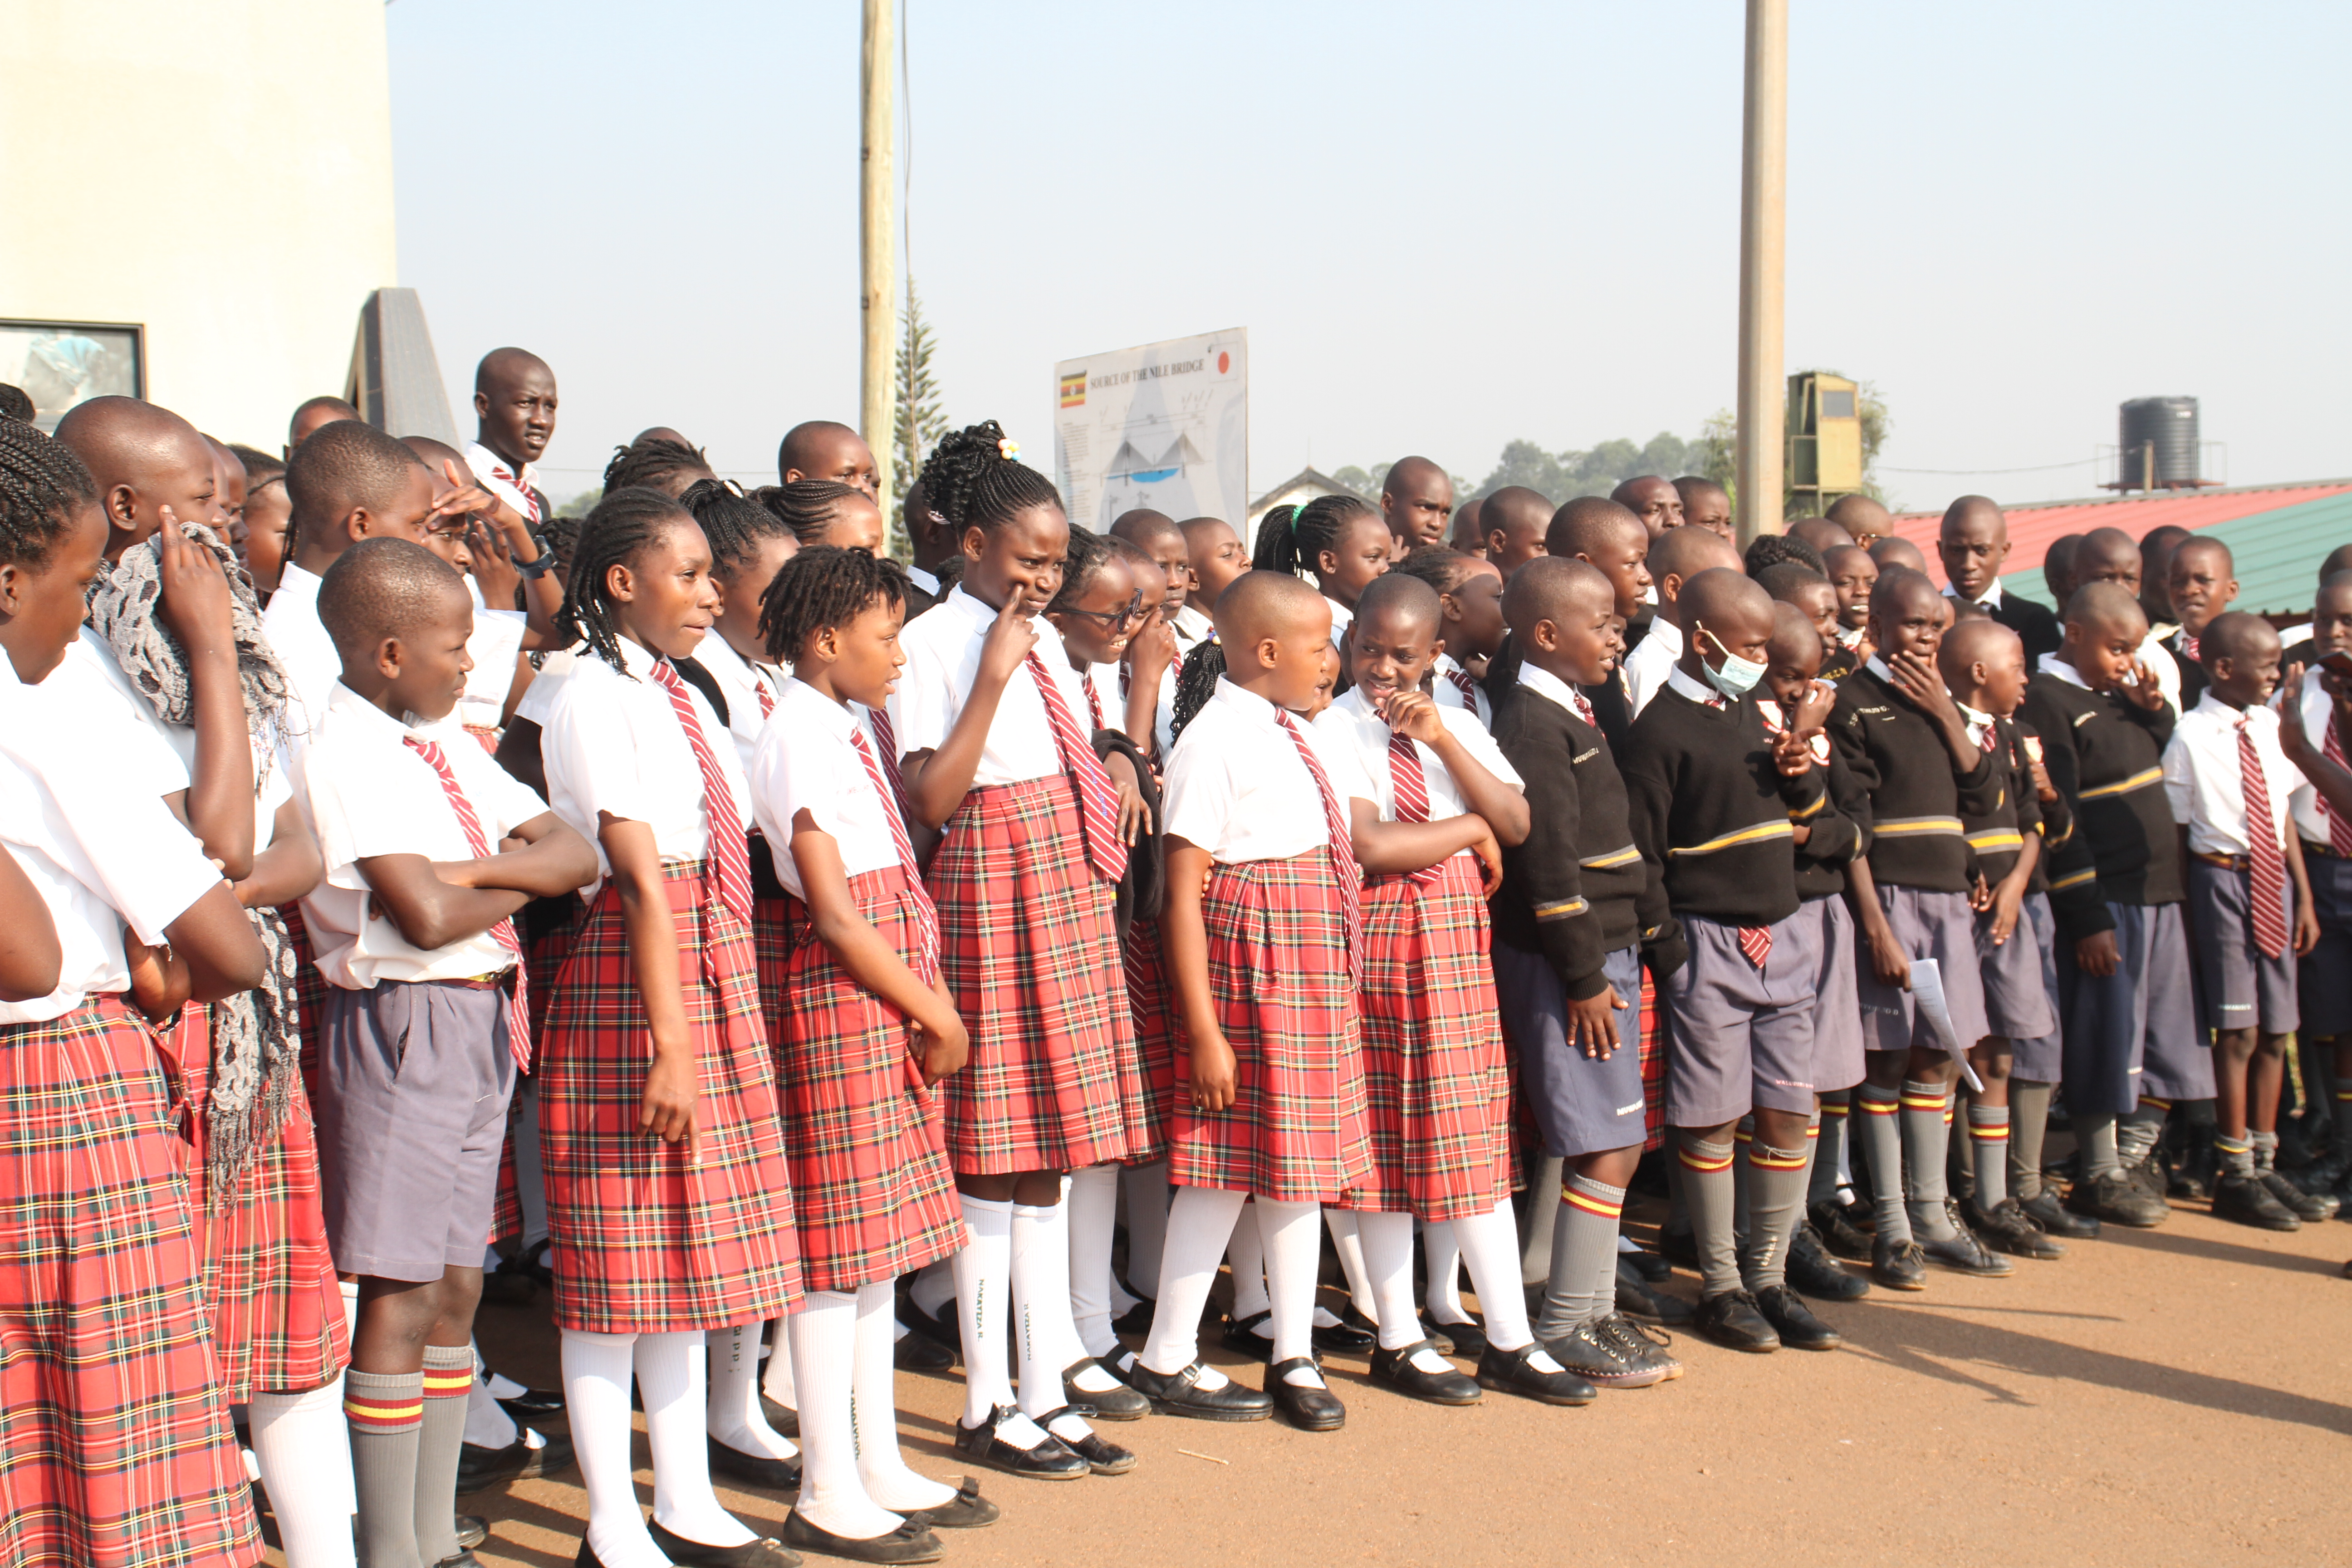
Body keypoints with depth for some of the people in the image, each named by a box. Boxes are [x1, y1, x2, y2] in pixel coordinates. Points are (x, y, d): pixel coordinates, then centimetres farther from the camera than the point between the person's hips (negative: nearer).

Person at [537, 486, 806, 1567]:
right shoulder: (595, 699, -11)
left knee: (690, 1246, 14)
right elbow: (643, 881, -19)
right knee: (618, 1256, 0)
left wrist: (717, 1025, 12)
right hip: (630, 985, -9)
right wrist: (672, 1045, -22)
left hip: (719, 980, 9)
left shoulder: (685, 696, 15)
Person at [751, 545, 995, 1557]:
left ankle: (879, 1469, 23)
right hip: (839, 1004, -10)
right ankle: (829, 1495, 6)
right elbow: (836, 912, -16)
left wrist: (935, 1002, 6)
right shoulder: (799, 742, -13)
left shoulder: (850, 730, 16)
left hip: (892, 1008, 10)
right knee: (836, 1247, -3)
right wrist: (936, 1015, -10)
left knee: (879, 1241, 14)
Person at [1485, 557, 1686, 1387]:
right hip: (1562, 964, -10)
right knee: (1606, 1147, -7)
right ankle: (1566, 1328, 2)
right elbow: (1547, 858, -18)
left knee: (1615, 1140, 12)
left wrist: (1658, 937, 18)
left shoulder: (1575, 717, 16)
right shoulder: (1530, 726, -14)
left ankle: (1594, 1310, 21)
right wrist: (1584, 976, -18)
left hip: (1610, 953, 10)